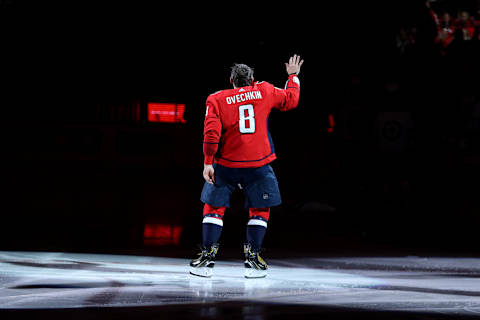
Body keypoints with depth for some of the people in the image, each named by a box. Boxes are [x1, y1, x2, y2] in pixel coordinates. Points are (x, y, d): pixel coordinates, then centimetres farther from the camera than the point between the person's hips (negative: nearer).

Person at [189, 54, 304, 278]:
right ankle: (252, 259, 7)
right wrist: (293, 76, 35)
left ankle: (207, 257, 4)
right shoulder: (264, 92, 4)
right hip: (258, 165, 0)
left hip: (226, 165, 0)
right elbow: (290, 100, 20)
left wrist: (208, 163, -4)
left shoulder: (217, 100, 1)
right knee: (260, 210, 13)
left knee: (214, 207, 10)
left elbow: (211, 134, -9)